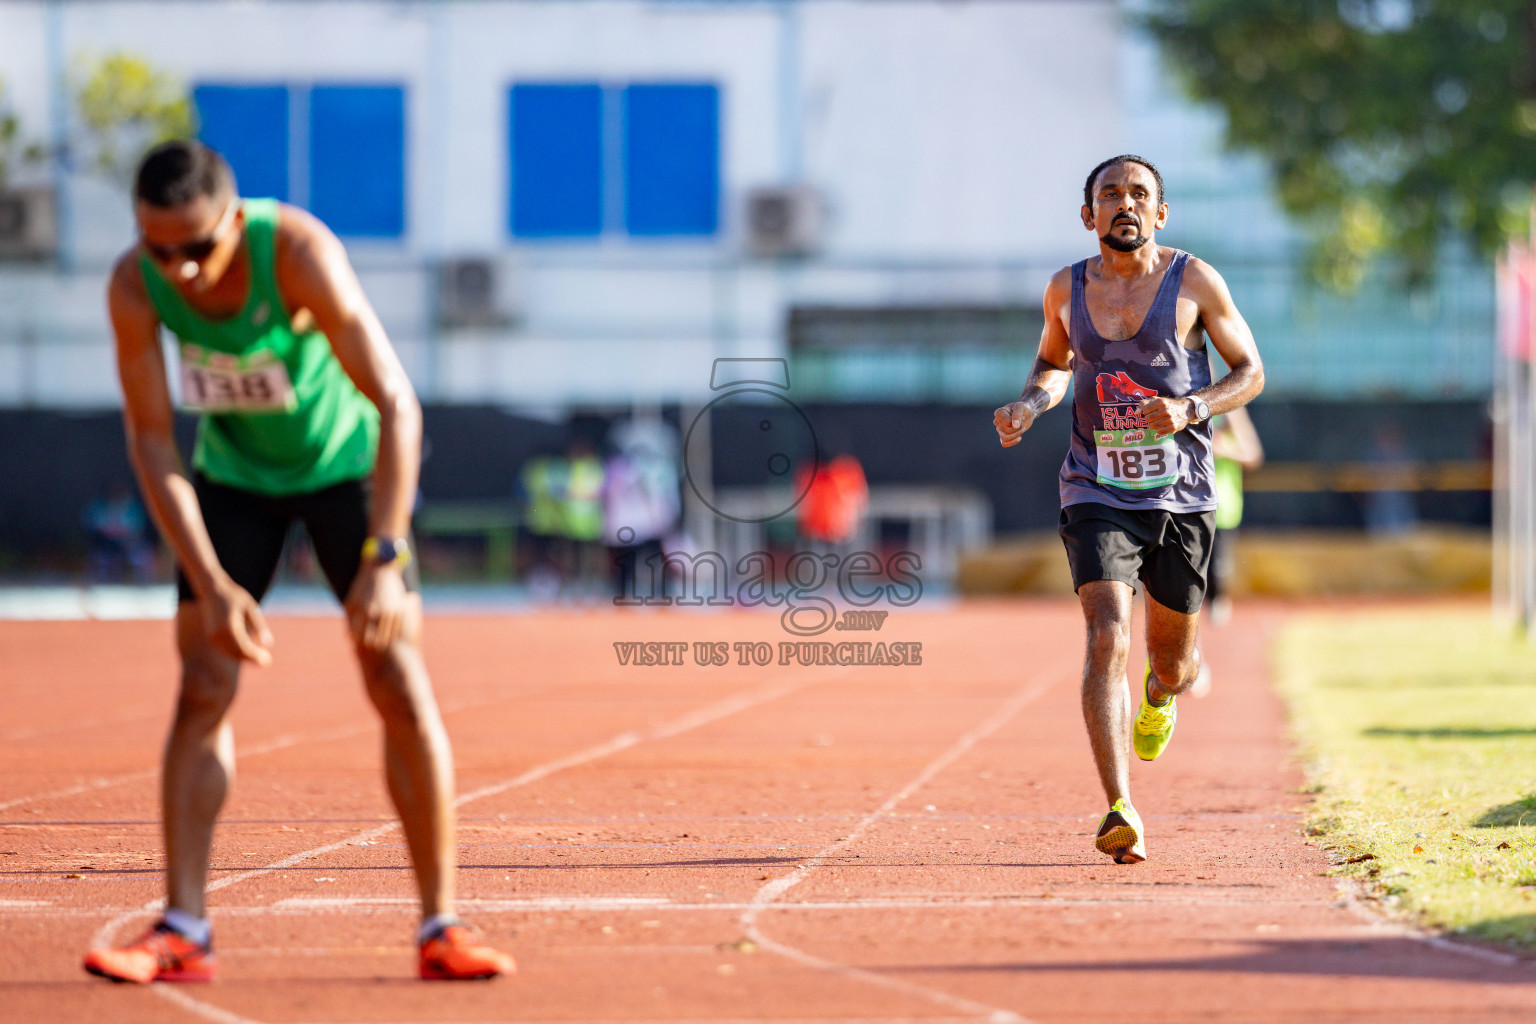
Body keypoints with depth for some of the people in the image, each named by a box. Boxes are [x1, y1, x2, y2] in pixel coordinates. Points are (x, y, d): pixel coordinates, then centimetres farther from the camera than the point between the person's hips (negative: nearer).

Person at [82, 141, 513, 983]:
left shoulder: (298, 253, -33)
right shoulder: (135, 287, -23)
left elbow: (397, 405, -31)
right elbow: (151, 441, -16)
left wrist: (384, 560, -36)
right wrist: (210, 583, -24)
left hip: (346, 461, -2)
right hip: (233, 473, 3)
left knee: (399, 683, -10)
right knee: (203, 689, -7)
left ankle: (441, 928, -5)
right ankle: (182, 931, -4)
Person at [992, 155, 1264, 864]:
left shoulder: (1194, 282, -3)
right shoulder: (1067, 291, 4)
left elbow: (1251, 371, 2)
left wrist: (1191, 409, -16)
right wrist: (1031, 404, 1)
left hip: (1181, 494, 0)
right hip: (1097, 494, 0)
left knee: (1173, 659, 13)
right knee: (1106, 638, -21)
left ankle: (1160, 693, 54)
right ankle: (1119, 812, -26)